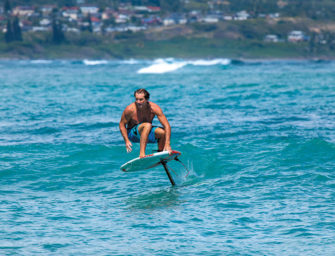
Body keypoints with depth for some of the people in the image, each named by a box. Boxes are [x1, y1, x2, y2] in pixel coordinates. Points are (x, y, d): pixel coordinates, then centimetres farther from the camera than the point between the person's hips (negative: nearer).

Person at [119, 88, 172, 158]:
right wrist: (126, 141, -20)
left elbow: (167, 126, -20)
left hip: (147, 132, 4)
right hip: (133, 134, -4)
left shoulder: (154, 108, -18)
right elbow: (122, 124, -8)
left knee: (163, 132, -23)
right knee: (147, 125, -34)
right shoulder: (130, 109, -21)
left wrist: (167, 144, -30)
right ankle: (142, 153, -41)